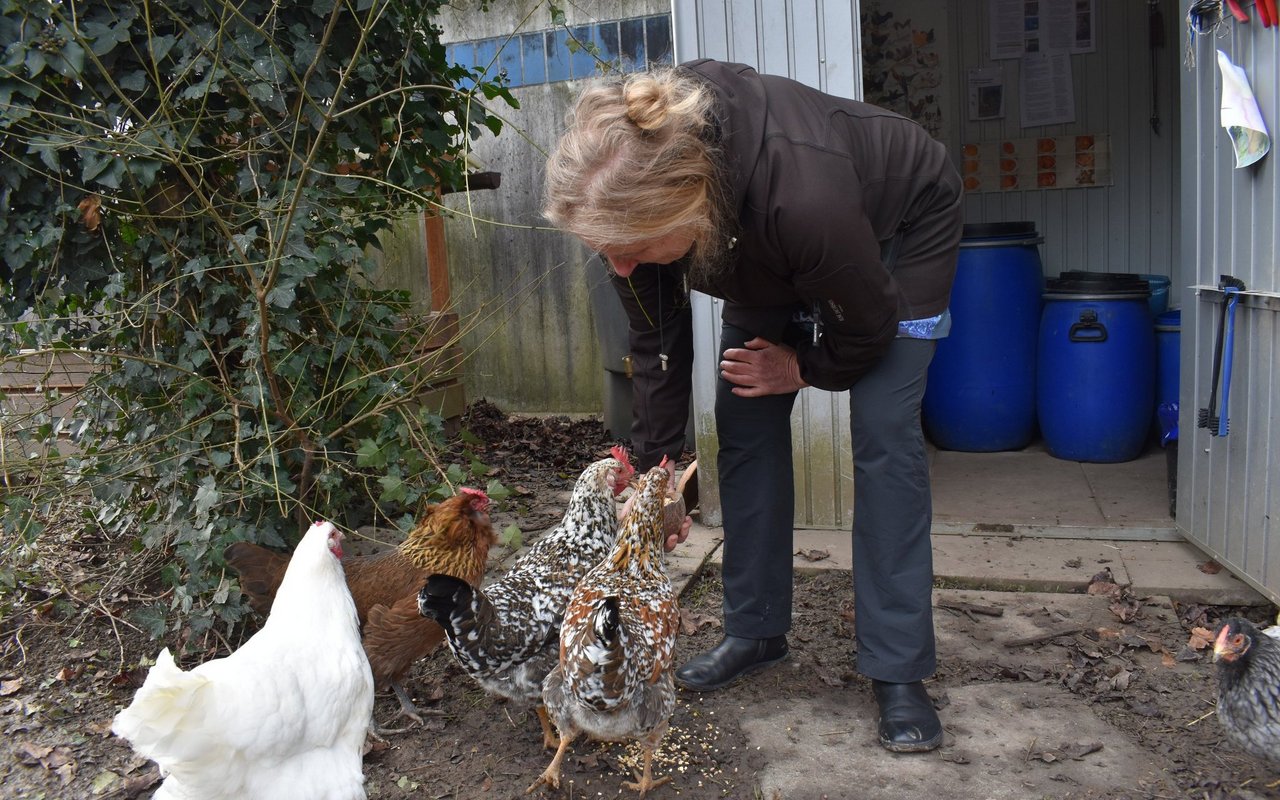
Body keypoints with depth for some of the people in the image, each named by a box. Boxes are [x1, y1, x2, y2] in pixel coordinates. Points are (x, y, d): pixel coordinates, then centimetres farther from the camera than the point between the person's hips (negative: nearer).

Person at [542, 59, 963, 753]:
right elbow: (655, 338, -15)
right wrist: (654, 467, -13)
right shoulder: (634, 189, -30)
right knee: (744, 423, -1)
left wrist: (804, 369, -7)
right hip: (767, 255, 5)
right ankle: (755, 632, 14)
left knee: (884, 433, -15)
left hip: (900, 227, -5)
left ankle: (899, 674, -5)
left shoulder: (803, 195, -47)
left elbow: (866, 325, -26)